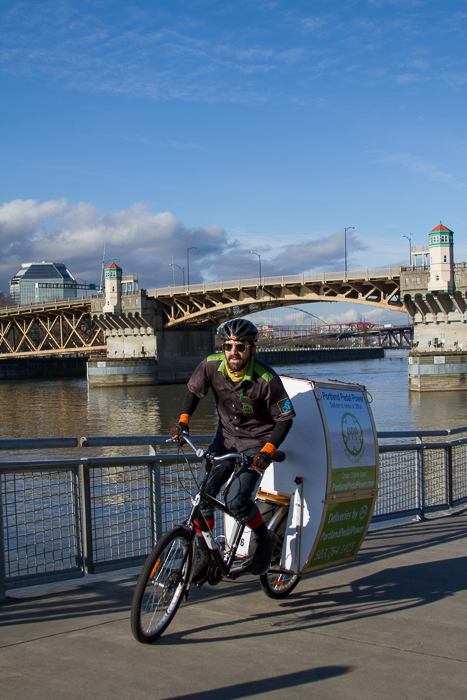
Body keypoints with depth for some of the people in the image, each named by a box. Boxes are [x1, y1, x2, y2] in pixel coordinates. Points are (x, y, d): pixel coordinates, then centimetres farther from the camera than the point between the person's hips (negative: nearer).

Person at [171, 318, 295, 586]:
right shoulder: (212, 365, -15)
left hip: (257, 443, -4)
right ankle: (205, 557, 8)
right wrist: (184, 420, -5)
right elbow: (194, 390, 6)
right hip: (226, 438, 5)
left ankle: (266, 539, 9)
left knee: (236, 500, -21)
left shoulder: (266, 379, -27)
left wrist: (268, 451, -26)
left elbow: (285, 418, -15)